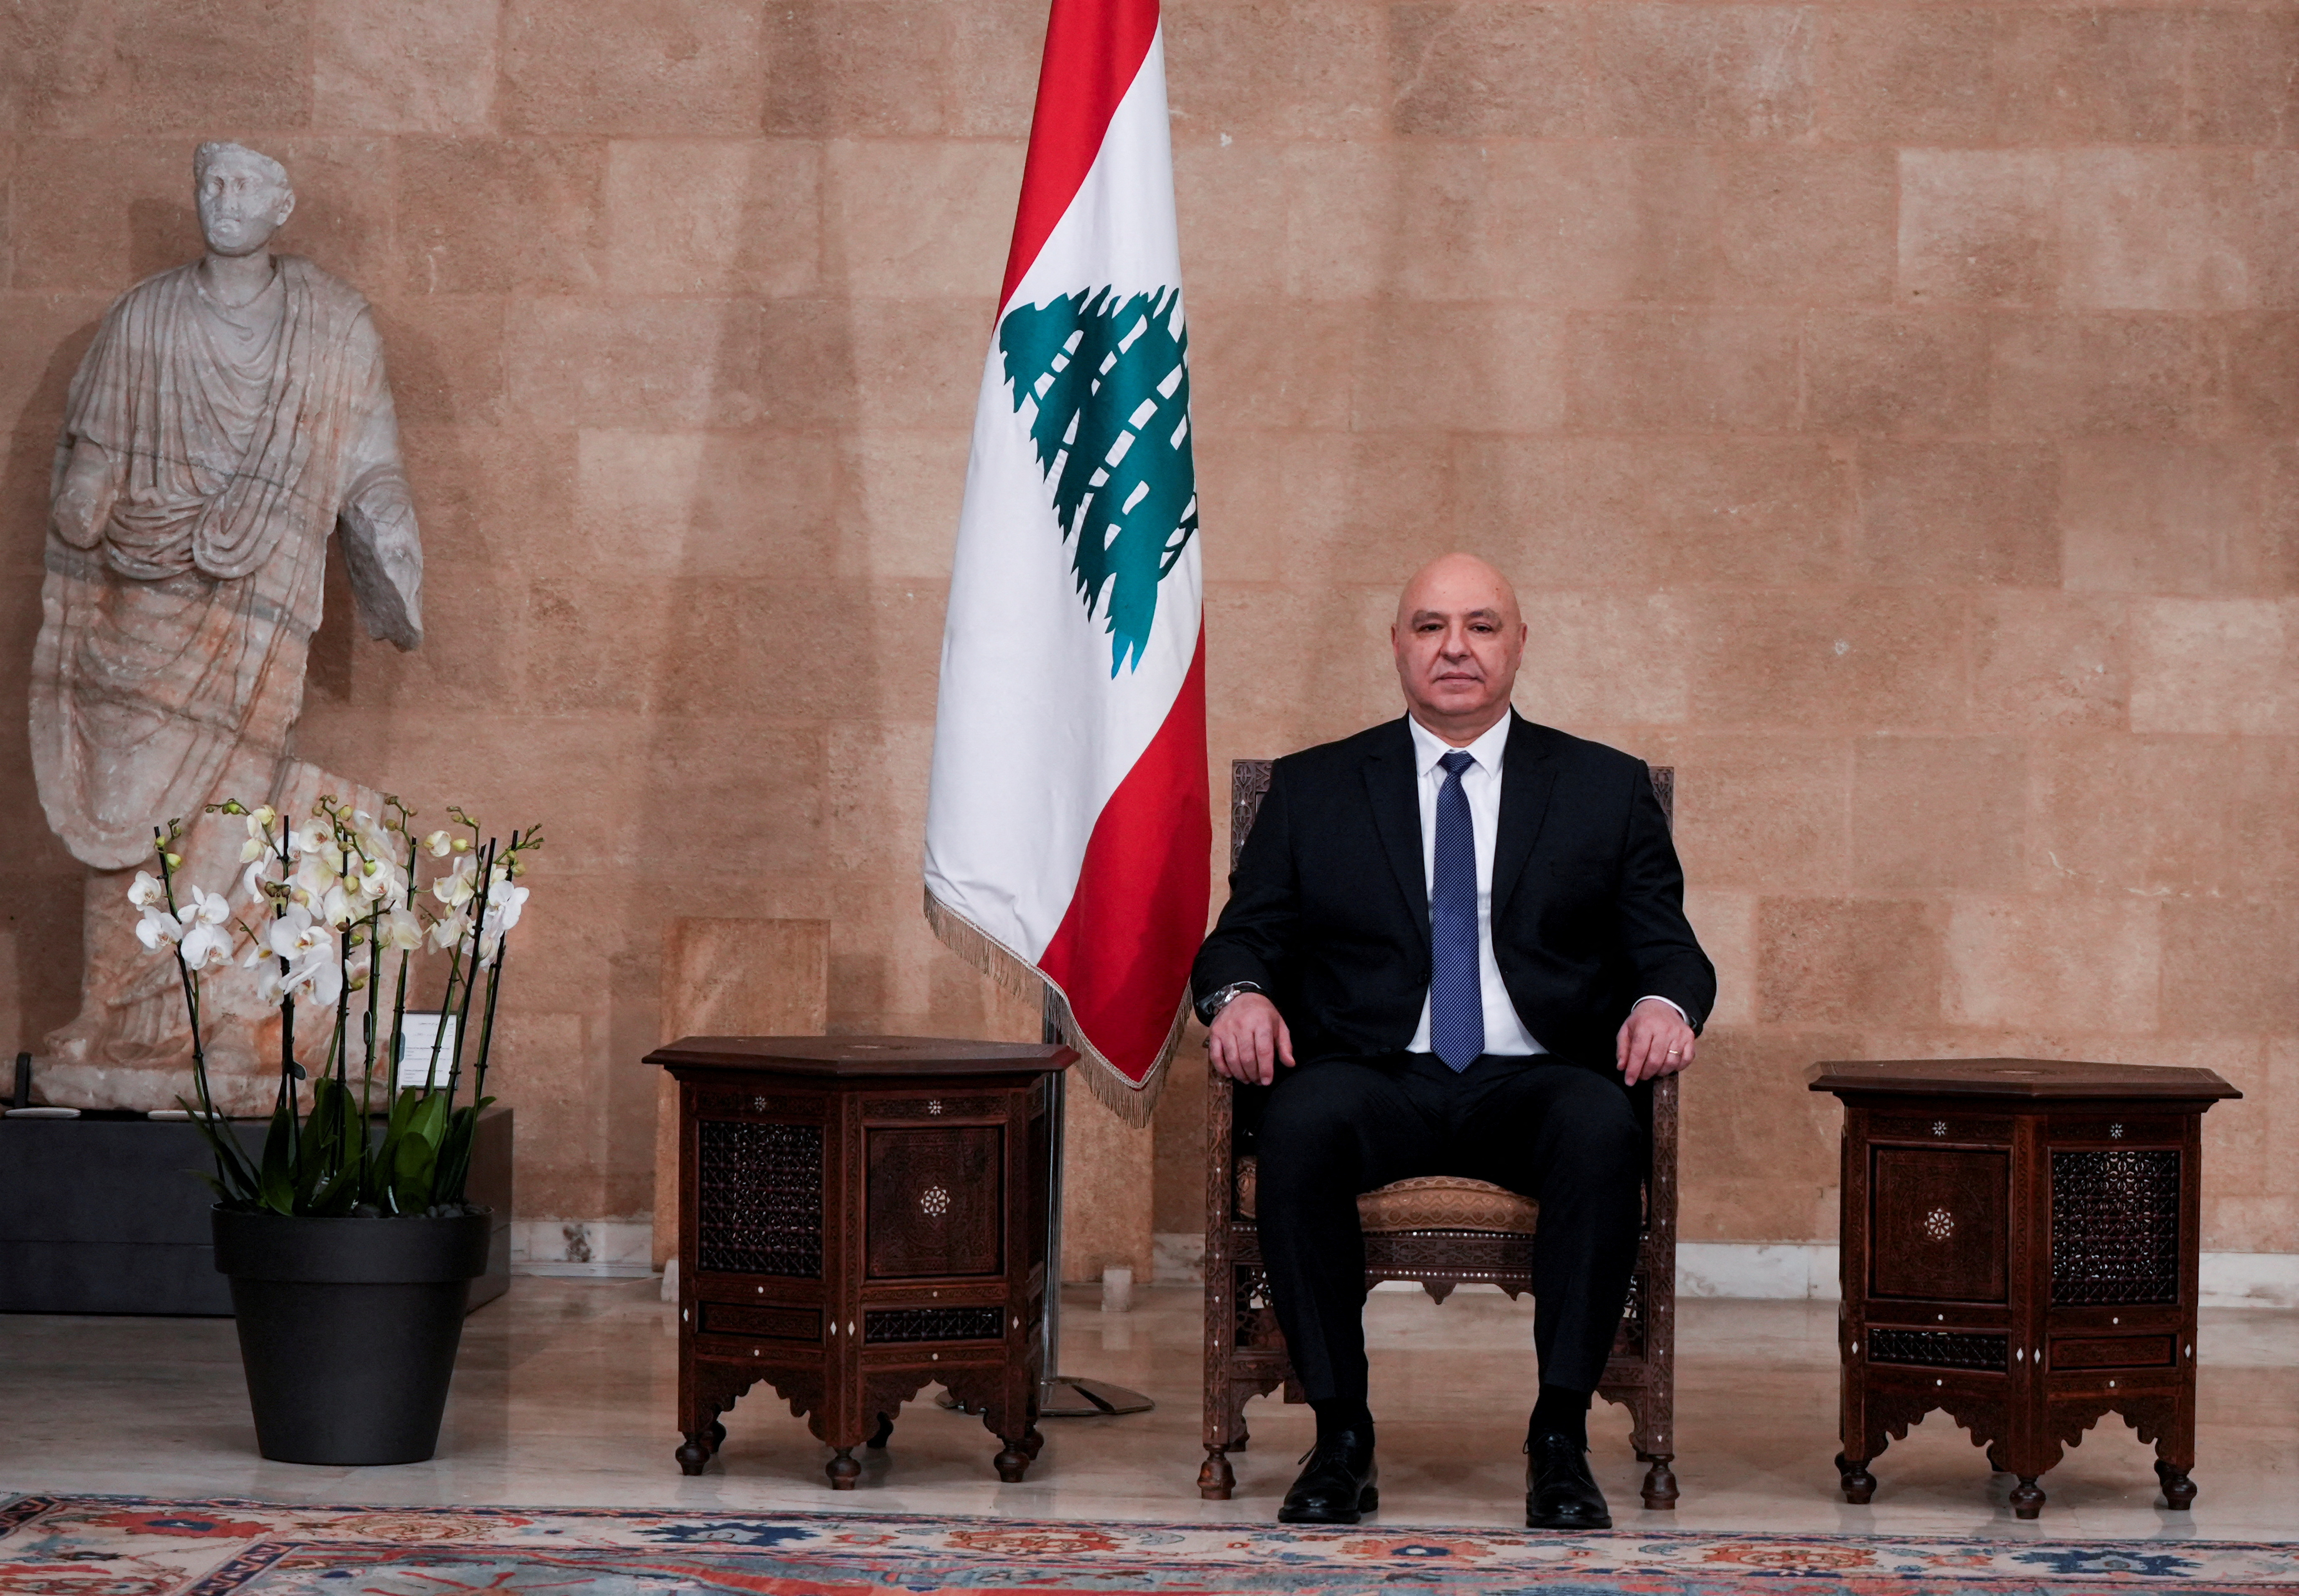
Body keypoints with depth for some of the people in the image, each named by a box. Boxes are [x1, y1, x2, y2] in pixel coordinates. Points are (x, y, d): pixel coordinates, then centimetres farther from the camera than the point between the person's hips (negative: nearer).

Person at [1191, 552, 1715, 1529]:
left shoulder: (1607, 789, 16)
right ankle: (1339, 1436, -26)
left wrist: (1665, 1003, -15)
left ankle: (1561, 1440, -27)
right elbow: (1245, 937, 12)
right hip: (1375, 1077, 0)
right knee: (1302, 1122, -35)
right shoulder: (1311, 790, 17)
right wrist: (1240, 996, -13)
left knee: (1604, 1130, -36)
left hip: (1534, 1082, 0)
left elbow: (1666, 947, 10)